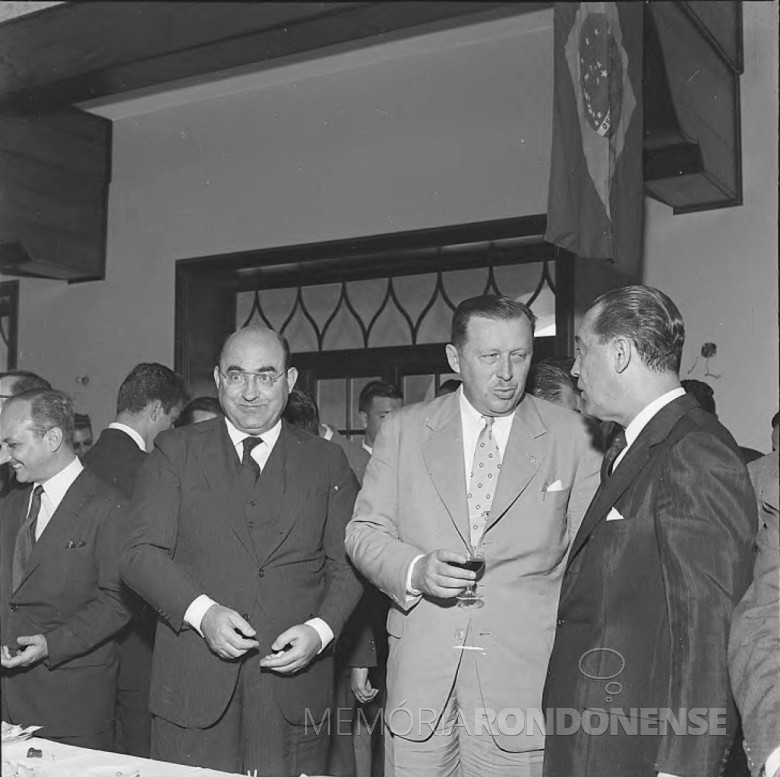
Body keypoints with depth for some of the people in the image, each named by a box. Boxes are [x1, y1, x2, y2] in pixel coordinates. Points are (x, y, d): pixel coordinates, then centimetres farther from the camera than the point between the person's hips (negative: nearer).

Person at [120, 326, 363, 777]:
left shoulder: (327, 462, 8)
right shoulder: (175, 453, 5)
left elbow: (347, 565, 6)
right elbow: (141, 553, -1)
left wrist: (320, 630, -11)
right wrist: (201, 612, -15)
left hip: (293, 676, 1)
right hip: (193, 684, 0)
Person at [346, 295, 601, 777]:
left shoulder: (573, 436, 1)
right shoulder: (404, 429, 5)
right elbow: (364, 530, 6)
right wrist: (415, 569, -13)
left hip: (523, 669, -1)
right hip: (419, 669, 1)